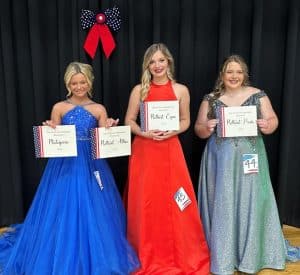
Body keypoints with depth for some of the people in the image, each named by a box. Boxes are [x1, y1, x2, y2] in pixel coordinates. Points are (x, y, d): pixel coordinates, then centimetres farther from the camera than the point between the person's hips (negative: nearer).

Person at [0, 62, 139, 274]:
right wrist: (48, 130, -15)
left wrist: (110, 129, -17)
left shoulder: (99, 110, 4)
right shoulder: (59, 108, 3)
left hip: (91, 165, 0)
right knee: (63, 211, 4)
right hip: (65, 164, 0)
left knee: (92, 211, 4)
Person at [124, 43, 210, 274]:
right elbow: (129, 120, 5)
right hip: (144, 150, 0)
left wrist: (171, 132, -11)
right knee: (145, 201, 5)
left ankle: (178, 254, 25)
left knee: (173, 201, 4)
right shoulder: (139, 90, 3)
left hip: (170, 149, 0)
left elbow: (185, 121, 8)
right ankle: (147, 254, 25)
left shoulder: (181, 90, 3)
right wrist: (144, 133, -13)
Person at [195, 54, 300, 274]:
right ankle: (221, 256, 21)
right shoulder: (211, 99, 3)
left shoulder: (258, 95, 3)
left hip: (249, 159, 0)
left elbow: (273, 120, 3)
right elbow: (199, 129, 4)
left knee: (250, 203, 4)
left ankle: (250, 256, 23)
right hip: (220, 161, 0)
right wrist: (206, 128, -18)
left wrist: (268, 126, -19)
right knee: (221, 205, 5)